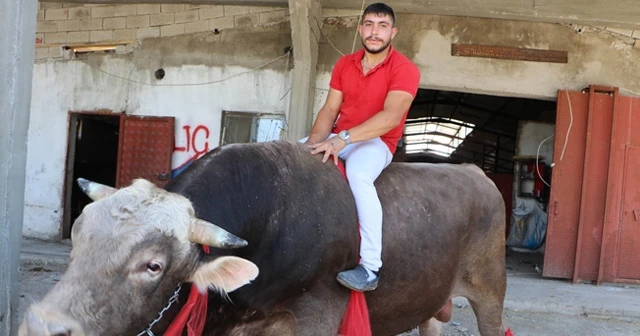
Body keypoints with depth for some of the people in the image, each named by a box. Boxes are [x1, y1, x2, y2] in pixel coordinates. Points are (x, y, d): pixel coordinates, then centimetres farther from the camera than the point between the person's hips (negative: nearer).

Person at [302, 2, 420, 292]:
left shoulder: (404, 69, -11)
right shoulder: (344, 65, 9)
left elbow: (391, 116, -24)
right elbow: (330, 109, 4)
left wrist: (343, 138, -34)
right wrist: (316, 139, -17)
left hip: (376, 142, -7)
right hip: (338, 138, 7)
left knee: (357, 175, -38)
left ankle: (371, 268, -39)